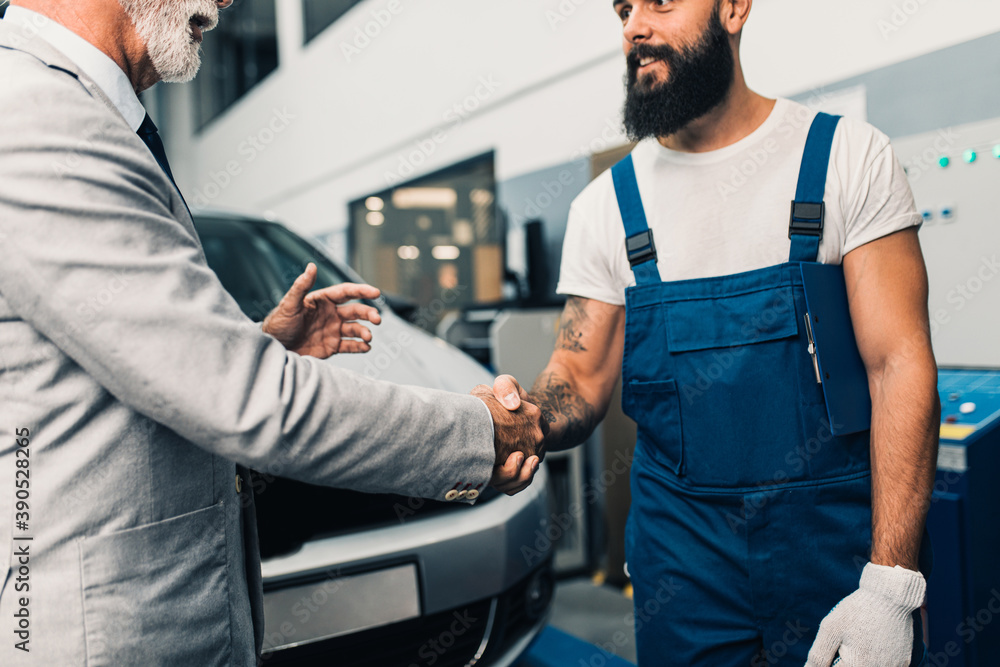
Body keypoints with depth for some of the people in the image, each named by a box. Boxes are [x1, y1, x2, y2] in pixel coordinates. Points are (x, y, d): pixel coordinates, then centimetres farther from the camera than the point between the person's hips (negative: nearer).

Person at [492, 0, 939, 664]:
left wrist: (889, 584, -17)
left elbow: (900, 365, -10)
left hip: (841, 534, -1)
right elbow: (581, 382, 3)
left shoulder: (848, 155, -5)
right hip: (680, 549, 2)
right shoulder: (605, 205, 2)